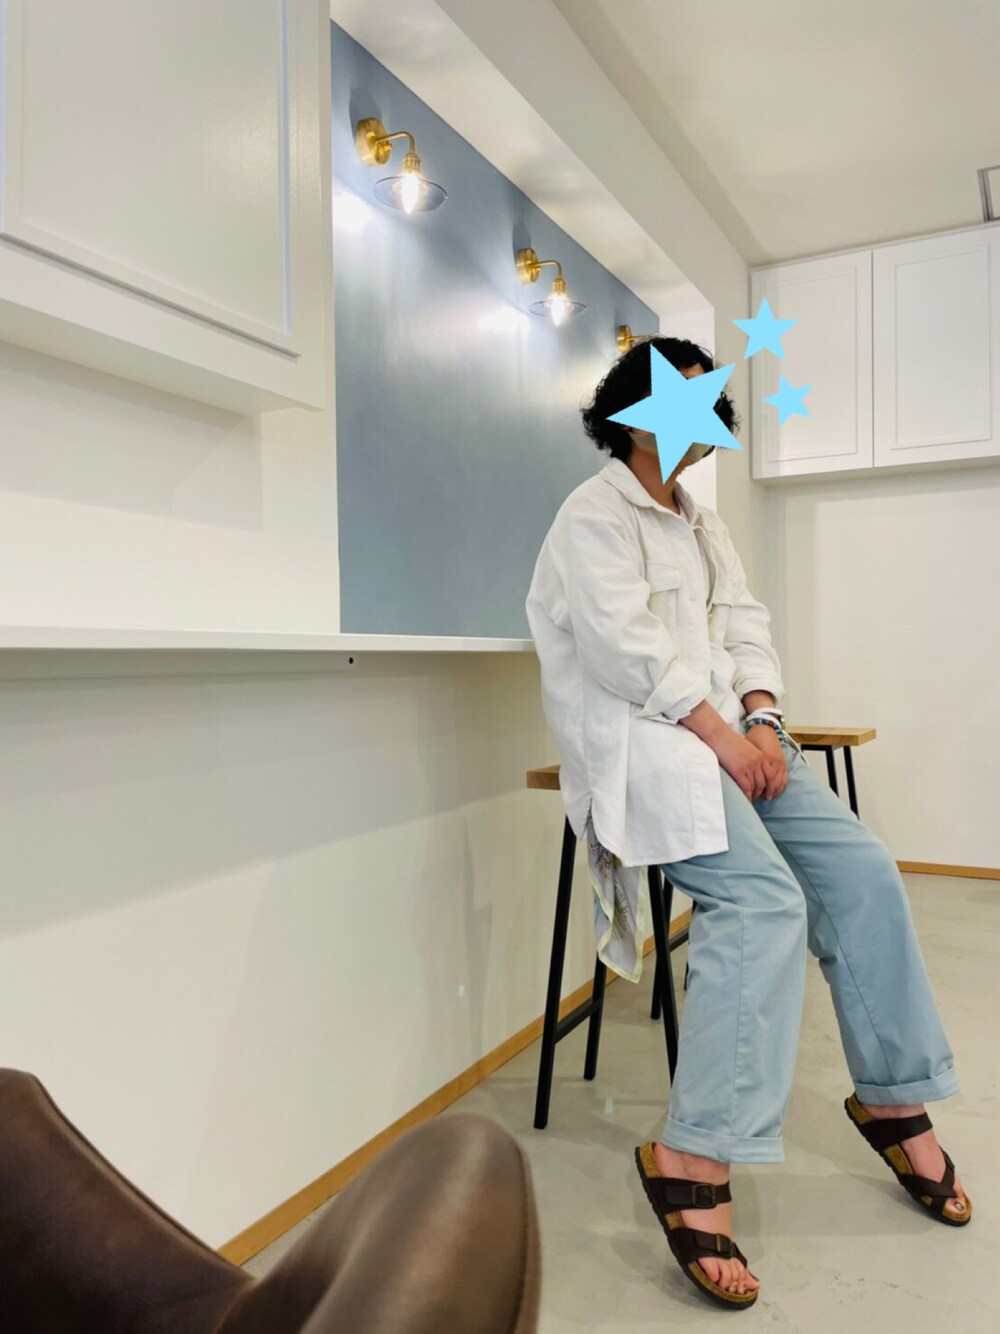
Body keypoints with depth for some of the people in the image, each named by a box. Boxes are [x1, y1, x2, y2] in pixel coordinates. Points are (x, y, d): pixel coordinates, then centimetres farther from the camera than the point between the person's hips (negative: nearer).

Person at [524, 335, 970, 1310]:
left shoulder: (703, 525, 23)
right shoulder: (594, 513, -3)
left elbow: (746, 626, 14)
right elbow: (622, 645, -15)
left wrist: (762, 719, -5)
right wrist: (719, 733, -17)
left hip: (731, 732, 8)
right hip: (638, 737, -8)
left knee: (863, 871, -6)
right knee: (764, 900, -27)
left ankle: (893, 1097, 11)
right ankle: (694, 1158, -20)